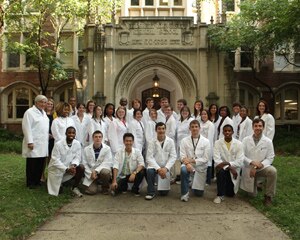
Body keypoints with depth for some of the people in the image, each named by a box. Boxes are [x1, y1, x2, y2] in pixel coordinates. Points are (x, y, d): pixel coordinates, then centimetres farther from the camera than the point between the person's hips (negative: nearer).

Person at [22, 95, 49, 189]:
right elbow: (27, 128, -14)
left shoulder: (43, 113, 17)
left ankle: (37, 181, 22)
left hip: (42, 143, 7)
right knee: (32, 164, 1)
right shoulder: (29, 112, -8)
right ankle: (30, 183, 12)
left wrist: (48, 135, 15)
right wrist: (30, 142, -18)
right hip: (34, 144, -7)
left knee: (40, 163, 10)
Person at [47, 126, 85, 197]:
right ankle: (58, 183, 29)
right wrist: (66, 169, -31)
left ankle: (74, 187, -4)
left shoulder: (77, 144, -9)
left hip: (70, 167, 3)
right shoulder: (58, 144, -21)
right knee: (57, 190, -8)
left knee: (81, 167, -24)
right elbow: (55, 161, -22)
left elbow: (77, 158, -6)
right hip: (57, 169, -3)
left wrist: (73, 165, -28)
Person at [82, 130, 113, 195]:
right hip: (91, 174, 1)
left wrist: (96, 171, -22)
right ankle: (94, 184, 17)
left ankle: (105, 187, -5)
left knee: (105, 172, -36)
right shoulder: (86, 149, 3)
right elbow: (84, 164, 1)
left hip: (102, 170, 0)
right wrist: (91, 174, -13)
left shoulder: (107, 148, -3)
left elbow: (107, 163, -11)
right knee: (91, 191, -21)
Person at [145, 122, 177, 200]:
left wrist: (165, 168, -19)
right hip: (155, 166, 0)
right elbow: (149, 158, -11)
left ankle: (163, 184, 32)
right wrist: (158, 168, -22)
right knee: (150, 171, -36)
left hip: (165, 168, 1)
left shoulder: (170, 141, -4)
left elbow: (173, 157, -6)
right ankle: (151, 192, -15)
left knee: (163, 192, -6)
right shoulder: (152, 142, -6)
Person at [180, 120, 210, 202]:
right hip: (188, 165, 0)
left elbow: (205, 159, -9)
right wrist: (187, 163, -29)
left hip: (200, 167, 0)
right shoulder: (184, 140, -1)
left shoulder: (206, 141, -4)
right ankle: (185, 193, -16)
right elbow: (182, 156, -8)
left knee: (199, 193, 3)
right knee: (183, 170, -37)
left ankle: (194, 184, 39)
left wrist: (192, 160, -21)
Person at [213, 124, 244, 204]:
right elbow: (217, 160, -16)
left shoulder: (239, 144, -7)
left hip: (234, 169, 1)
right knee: (221, 171, -37)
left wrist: (228, 163, -29)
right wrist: (229, 168, -27)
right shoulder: (217, 143, -8)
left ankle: (229, 185, 38)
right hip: (223, 168, -1)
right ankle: (220, 195, -18)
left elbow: (240, 161, -14)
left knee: (230, 193, 0)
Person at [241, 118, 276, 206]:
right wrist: (252, 162, -25)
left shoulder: (268, 141, -6)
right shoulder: (246, 140, -4)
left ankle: (268, 196, -15)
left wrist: (257, 166, -20)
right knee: (252, 193, 4)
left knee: (273, 171, -34)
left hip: (262, 167, -1)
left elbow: (270, 158, -8)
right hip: (249, 169, 1)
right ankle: (256, 184, 42)